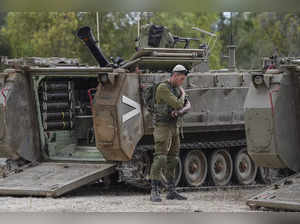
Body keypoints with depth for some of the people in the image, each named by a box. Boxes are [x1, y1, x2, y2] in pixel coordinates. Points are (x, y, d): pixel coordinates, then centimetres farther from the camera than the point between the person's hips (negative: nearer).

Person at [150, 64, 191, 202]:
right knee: (160, 158, -15)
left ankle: (171, 192, 15)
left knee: (172, 160, 10)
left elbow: (187, 105, 2)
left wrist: (179, 112, -20)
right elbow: (178, 105, -21)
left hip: (174, 127, 9)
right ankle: (154, 192, -16)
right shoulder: (162, 88, -17)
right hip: (162, 127, -9)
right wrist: (182, 94, -1)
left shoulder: (177, 89, 13)